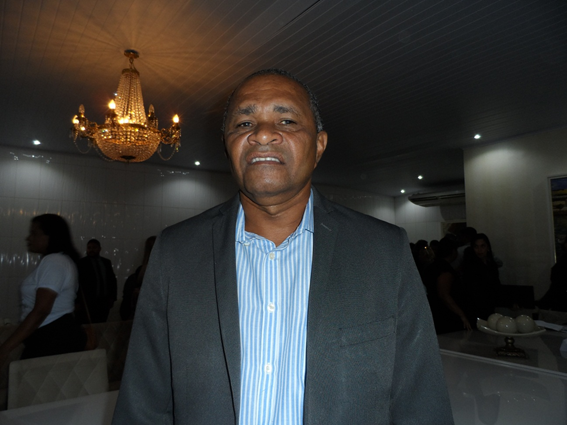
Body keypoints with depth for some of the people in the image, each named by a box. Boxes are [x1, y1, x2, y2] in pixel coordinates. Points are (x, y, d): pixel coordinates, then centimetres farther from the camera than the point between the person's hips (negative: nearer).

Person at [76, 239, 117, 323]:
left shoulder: (106, 262, 13)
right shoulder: (81, 263, 0)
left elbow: (112, 279, 16)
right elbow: (78, 283, -3)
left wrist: (112, 297, 11)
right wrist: (78, 302, -7)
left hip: (104, 302, 4)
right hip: (88, 302, -3)